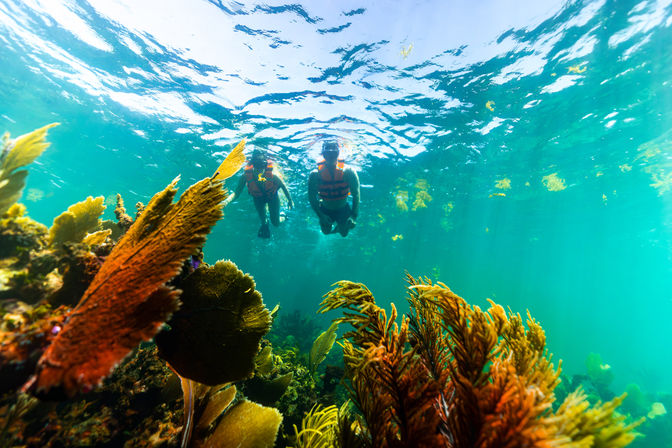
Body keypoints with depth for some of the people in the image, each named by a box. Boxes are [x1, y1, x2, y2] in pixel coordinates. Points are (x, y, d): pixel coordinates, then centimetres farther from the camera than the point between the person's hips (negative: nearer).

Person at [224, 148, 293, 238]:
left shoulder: (272, 175, -39)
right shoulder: (246, 176, -35)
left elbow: (283, 186, -21)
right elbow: (236, 193, -30)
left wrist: (290, 200, -9)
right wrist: (226, 201, -50)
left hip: (272, 197, -1)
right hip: (258, 198, 2)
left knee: (276, 223, 7)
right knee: (263, 220, 18)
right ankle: (265, 224, 56)